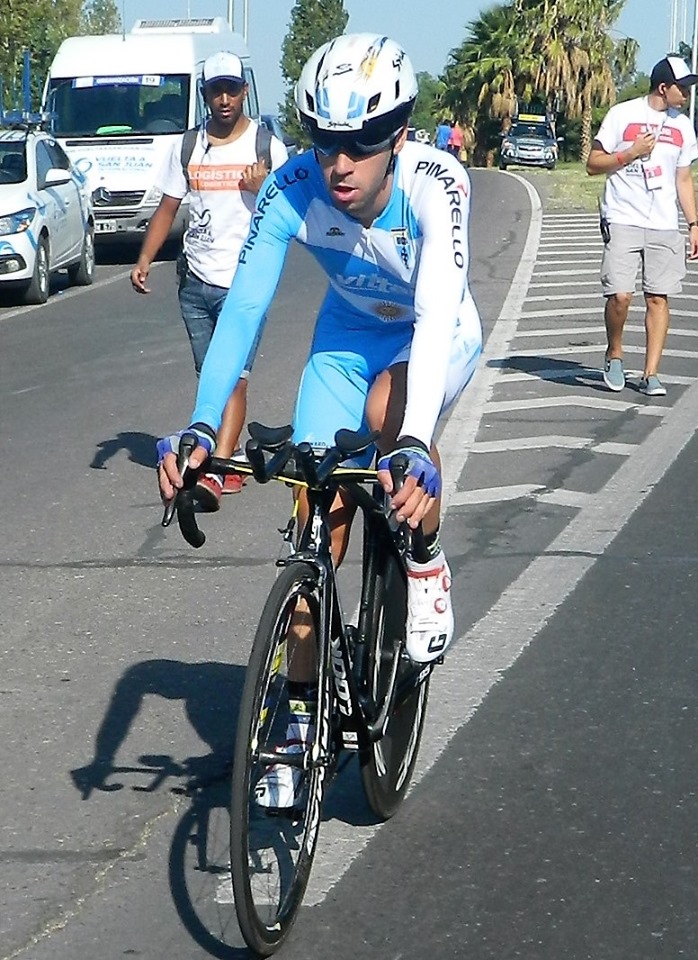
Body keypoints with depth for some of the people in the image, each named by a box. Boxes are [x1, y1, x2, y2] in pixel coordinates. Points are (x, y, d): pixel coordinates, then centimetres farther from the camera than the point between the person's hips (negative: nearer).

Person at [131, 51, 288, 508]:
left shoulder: (266, 144, 0)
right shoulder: (187, 147, 9)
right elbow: (168, 207, 12)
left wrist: (262, 189, -19)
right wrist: (145, 259, 0)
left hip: (245, 282, -4)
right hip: (196, 281, 4)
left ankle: (215, 471, -20)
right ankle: (229, 461, 21)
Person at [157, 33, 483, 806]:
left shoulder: (435, 183, -35)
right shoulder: (292, 190, -27)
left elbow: (434, 316, -45)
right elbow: (242, 309, -32)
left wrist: (415, 447, -59)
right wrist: (199, 429, -45)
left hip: (437, 337, -3)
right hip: (347, 337, 3)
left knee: (387, 413, -37)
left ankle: (427, 561, -9)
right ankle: (301, 721, 9)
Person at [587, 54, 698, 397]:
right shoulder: (622, 114, -1)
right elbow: (593, 164, 1)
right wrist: (631, 153, -12)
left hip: (665, 226, 4)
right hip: (623, 222, -4)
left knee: (658, 297, -1)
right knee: (620, 295, -14)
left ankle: (651, 374, 4)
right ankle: (614, 354, 11)